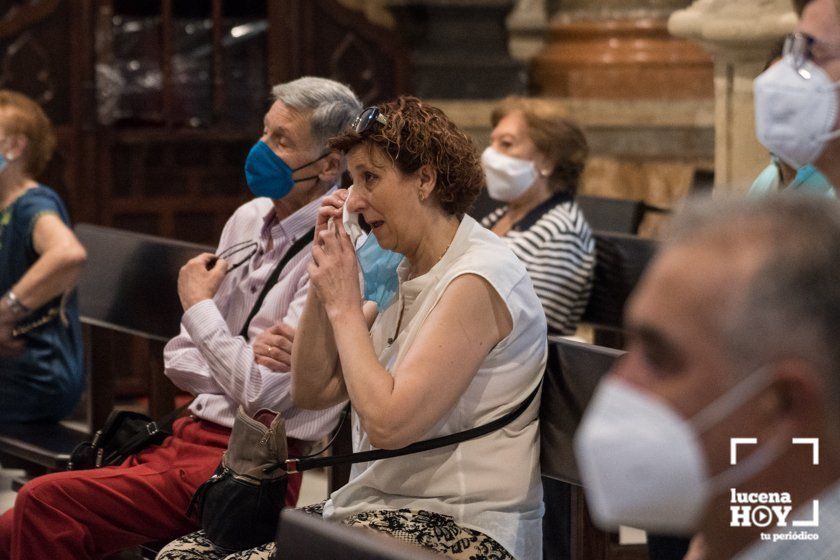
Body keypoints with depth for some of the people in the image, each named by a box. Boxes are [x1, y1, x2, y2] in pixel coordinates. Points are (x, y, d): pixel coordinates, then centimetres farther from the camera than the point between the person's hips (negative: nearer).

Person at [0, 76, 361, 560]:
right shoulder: (250, 219, 12)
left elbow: (262, 393, -18)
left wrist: (199, 306, -3)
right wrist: (249, 359, -8)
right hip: (193, 431, 8)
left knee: (45, 505, -22)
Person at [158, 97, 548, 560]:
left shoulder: (477, 281, -15)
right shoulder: (410, 276, 15)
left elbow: (388, 422, -23)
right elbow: (312, 391, 14)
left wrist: (345, 306, -12)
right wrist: (324, 277, 4)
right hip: (381, 505, 9)